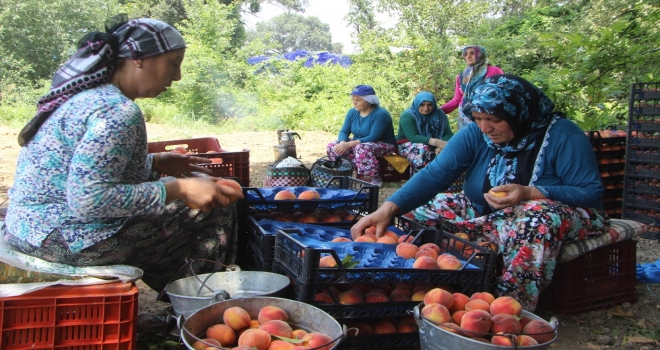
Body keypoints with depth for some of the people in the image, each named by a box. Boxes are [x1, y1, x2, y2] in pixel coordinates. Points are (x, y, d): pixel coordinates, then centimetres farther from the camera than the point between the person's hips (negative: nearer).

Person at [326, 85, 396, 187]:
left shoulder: (381, 114, -22)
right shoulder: (352, 112, -1)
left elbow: (373, 137, -28)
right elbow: (344, 131, -1)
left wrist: (349, 144, -34)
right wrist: (343, 143, -26)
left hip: (383, 145, -7)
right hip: (358, 143, 7)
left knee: (362, 148, -40)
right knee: (332, 147, -10)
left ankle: (376, 179, -25)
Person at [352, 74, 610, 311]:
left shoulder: (563, 136, -17)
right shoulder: (475, 135, -9)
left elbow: (592, 193, -20)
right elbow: (434, 174, -19)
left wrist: (530, 193, -35)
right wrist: (389, 208, -35)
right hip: (485, 214, 4)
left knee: (540, 215, -39)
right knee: (416, 212, -15)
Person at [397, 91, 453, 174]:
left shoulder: (440, 115, 0)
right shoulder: (407, 116, -14)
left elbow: (449, 134, -6)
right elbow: (412, 137, -26)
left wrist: (441, 145, -30)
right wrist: (436, 142, -38)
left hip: (432, 147, 4)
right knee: (422, 150, -37)